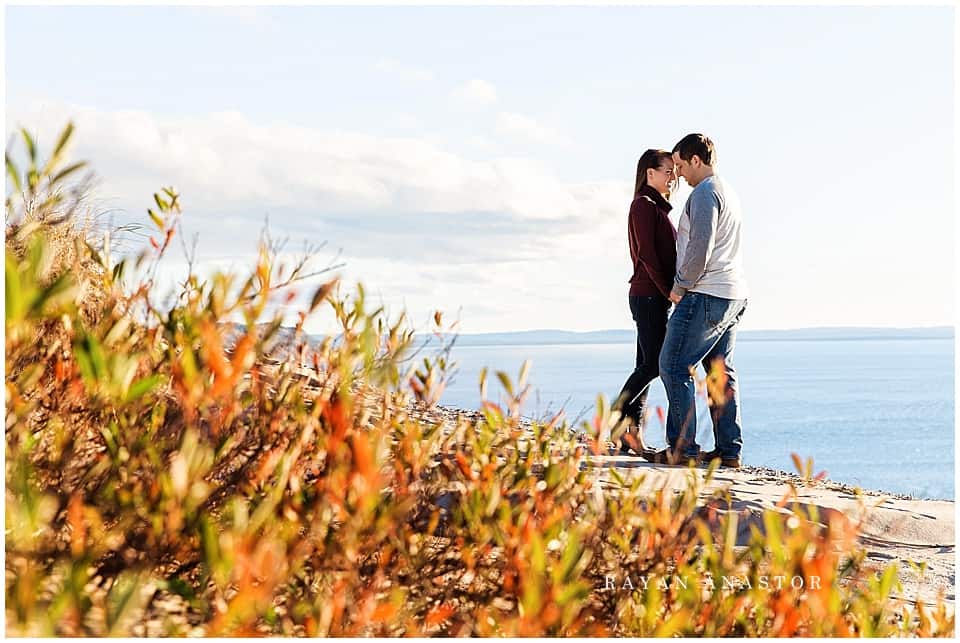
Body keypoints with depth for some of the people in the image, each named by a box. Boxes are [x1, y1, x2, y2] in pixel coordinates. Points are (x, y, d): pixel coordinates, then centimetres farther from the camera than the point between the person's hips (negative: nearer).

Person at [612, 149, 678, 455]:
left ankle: (631, 434, 7)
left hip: (655, 295, 9)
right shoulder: (644, 205, -8)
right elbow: (647, 255, -15)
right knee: (653, 363, -11)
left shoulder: (657, 207, 20)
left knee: (646, 366, 6)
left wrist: (671, 291, 7)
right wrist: (669, 291, -17)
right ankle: (618, 417, -5)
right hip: (649, 295, -9)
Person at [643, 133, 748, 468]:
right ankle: (729, 450, 9)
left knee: (674, 367, -6)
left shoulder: (705, 193, -11)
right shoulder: (728, 192, 20)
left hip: (706, 296, -10)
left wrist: (680, 286, -8)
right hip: (733, 296, 10)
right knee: (722, 372, 10)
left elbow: (699, 248, -19)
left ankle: (682, 448, -8)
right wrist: (688, 285, 20)